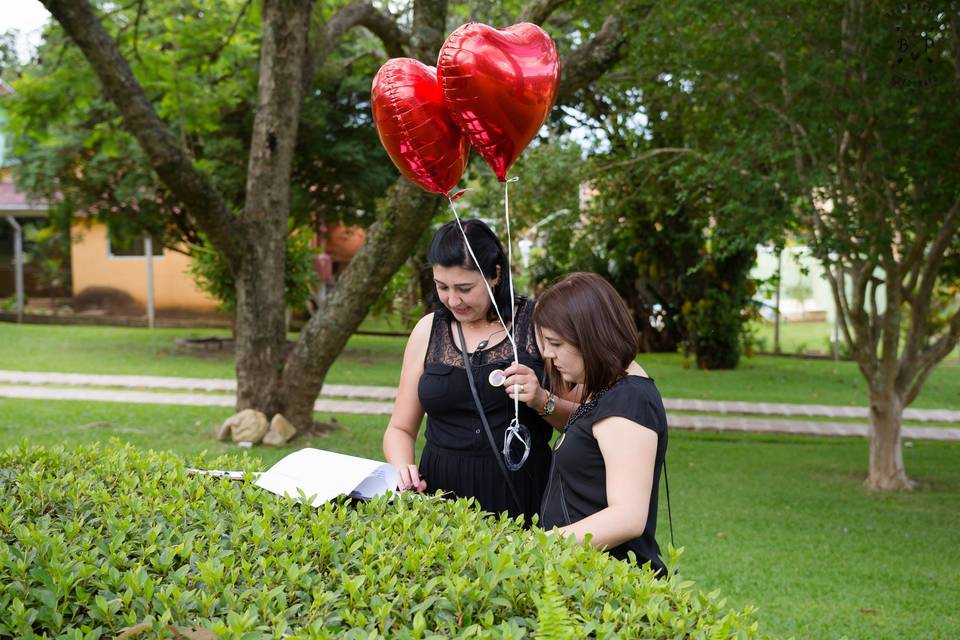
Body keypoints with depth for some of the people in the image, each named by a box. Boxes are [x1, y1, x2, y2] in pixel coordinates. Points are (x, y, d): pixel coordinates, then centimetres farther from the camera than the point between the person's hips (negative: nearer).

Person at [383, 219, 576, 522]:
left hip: (520, 496, -2)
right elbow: (400, 429, 13)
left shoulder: (536, 322, 1)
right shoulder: (429, 330, 8)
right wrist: (403, 469, -6)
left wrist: (542, 401, -14)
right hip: (442, 490, 2)